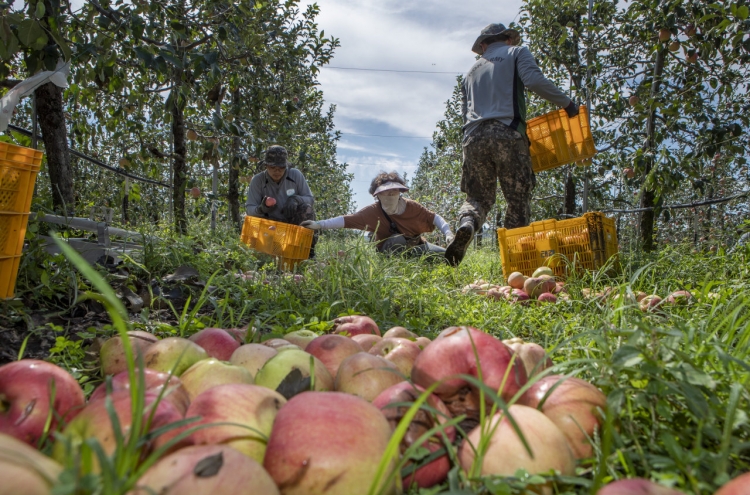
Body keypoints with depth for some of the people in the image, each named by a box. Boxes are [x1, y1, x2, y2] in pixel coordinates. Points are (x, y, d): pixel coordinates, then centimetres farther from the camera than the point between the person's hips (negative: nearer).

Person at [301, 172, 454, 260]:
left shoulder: (412, 207, -18)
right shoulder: (373, 211, -22)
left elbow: (434, 217, -10)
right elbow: (347, 220, -27)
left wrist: (448, 233, -25)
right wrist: (320, 224, -35)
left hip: (416, 245, 3)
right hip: (390, 251, -3)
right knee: (397, 241, -37)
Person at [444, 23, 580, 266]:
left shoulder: (472, 71, 30)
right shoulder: (516, 53, 17)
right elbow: (534, 80, -3)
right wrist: (566, 103, 4)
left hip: (473, 136, 4)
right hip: (507, 134, -3)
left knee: (477, 196, 10)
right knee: (518, 200, 2)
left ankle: (466, 224, -22)